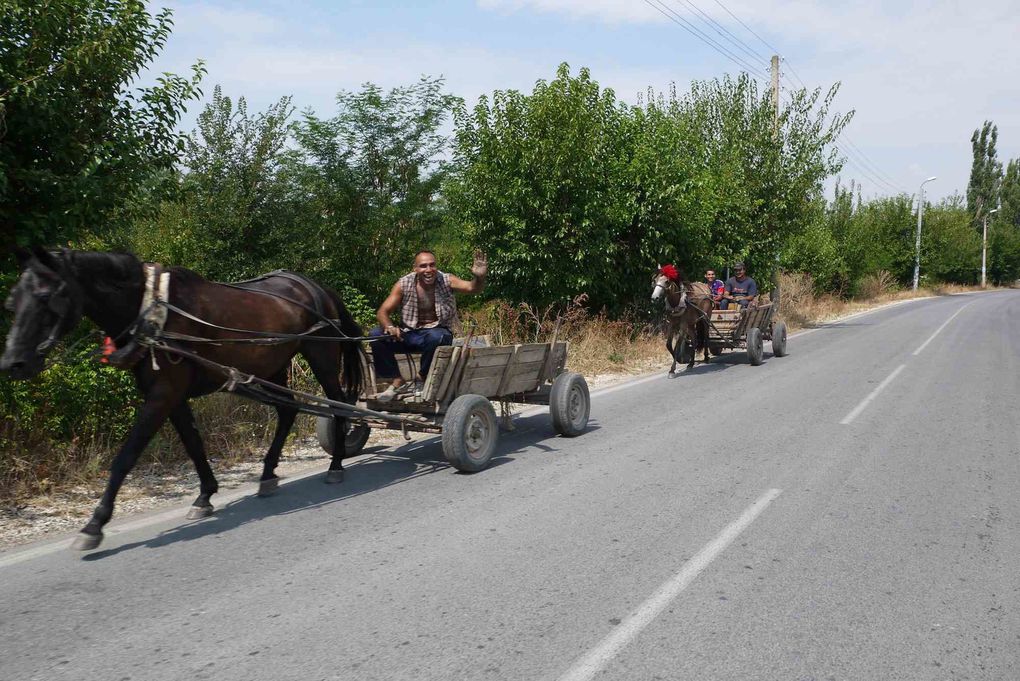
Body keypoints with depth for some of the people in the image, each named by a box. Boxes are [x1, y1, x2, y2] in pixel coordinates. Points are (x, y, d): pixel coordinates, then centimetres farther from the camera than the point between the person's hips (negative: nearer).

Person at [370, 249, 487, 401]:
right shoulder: (404, 284, -7)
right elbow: (382, 312, -10)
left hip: (437, 331, -2)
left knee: (435, 337, -38)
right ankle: (397, 381, -8)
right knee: (375, 335, -20)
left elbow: (472, 288, -23)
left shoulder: (446, 281, -8)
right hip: (409, 334, 2)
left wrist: (480, 277, -47)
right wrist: (389, 327, -33)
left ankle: (423, 377, -10)